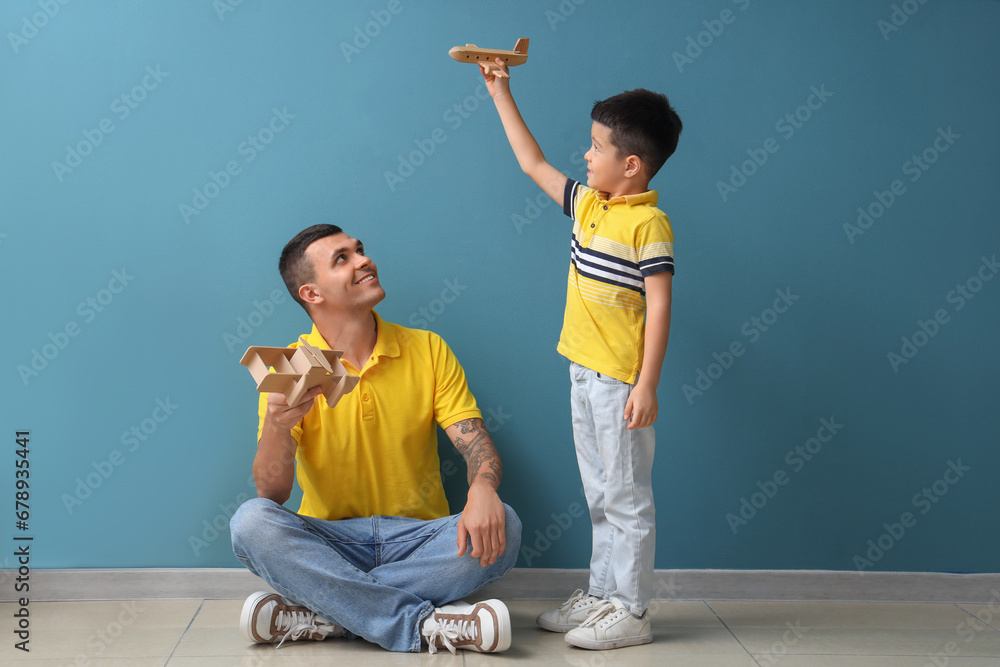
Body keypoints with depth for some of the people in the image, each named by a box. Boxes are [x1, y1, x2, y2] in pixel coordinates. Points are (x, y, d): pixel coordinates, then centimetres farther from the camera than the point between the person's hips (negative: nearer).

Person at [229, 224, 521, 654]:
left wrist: (482, 490, -28)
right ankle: (424, 624, -30)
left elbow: (476, 443, -3)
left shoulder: (428, 350, 4)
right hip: (329, 543, -1)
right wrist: (277, 425, -31)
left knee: (501, 527, -27)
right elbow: (272, 494, -10)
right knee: (251, 522, -29)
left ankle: (322, 614, -25)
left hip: (419, 540, 1)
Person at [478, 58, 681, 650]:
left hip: (621, 380, -8)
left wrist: (647, 384, -21)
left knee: (627, 497, 0)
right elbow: (534, 164, 22)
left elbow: (659, 306, -18)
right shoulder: (589, 204, 9)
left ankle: (631, 612, 8)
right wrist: (502, 95, 23)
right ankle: (602, 595, 26)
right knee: (600, 496, 16)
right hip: (584, 372, 9)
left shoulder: (649, 223, -15)